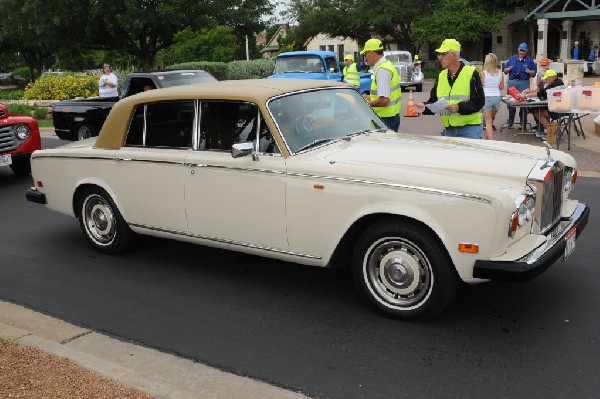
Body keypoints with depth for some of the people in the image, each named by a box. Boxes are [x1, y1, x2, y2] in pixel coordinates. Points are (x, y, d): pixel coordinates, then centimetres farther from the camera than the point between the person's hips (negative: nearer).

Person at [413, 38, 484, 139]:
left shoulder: (471, 73, -5)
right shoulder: (441, 76, 14)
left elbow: (479, 101, -10)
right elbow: (434, 101, 13)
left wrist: (459, 107, -23)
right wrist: (425, 107, -8)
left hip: (470, 128, -6)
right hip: (449, 129, 6)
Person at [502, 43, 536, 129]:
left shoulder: (529, 60, 9)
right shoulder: (512, 58, 14)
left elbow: (534, 73, 6)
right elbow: (505, 70, 13)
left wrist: (529, 71, -15)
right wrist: (508, 69, -9)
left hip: (524, 83, -2)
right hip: (512, 82, 2)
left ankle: (523, 122, 7)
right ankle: (510, 122, 11)